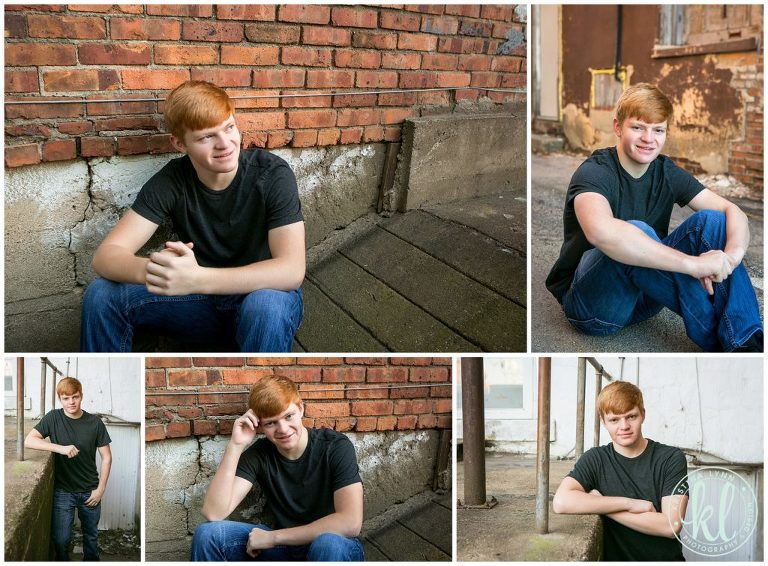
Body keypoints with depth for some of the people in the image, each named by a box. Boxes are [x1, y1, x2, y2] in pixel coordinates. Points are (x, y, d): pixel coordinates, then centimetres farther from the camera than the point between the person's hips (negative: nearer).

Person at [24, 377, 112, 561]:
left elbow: (106, 457, -2)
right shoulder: (53, 418, -9)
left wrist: (100, 489, -6)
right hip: (63, 491, -1)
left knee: (91, 535, 16)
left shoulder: (95, 422, -8)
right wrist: (61, 448, -27)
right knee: (61, 539, -2)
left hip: (90, 491, 1)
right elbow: (28, 441, -17)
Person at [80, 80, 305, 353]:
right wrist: (148, 270, -41)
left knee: (266, 306, -39)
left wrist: (198, 279, -42)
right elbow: (106, 254, -15)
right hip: (202, 301, 3)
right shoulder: (172, 180, -9)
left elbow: (291, 271, -29)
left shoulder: (273, 174, -18)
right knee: (101, 294, -17)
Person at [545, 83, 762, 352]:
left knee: (711, 220, -11)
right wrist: (693, 263, -43)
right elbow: (600, 231, -42)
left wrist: (732, 256, -32)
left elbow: (731, 210, -7)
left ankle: (748, 343, -20)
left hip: (644, 294, 6)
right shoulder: (594, 172, -18)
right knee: (635, 231, -33)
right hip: (593, 303, -6)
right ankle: (723, 343, -22)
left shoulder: (666, 171, 3)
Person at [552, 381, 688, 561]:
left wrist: (600, 506, -11)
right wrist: (629, 503, -16)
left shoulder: (671, 458, 0)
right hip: (615, 557, 1)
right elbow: (561, 502, -16)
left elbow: (671, 525, -11)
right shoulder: (596, 459, 1)